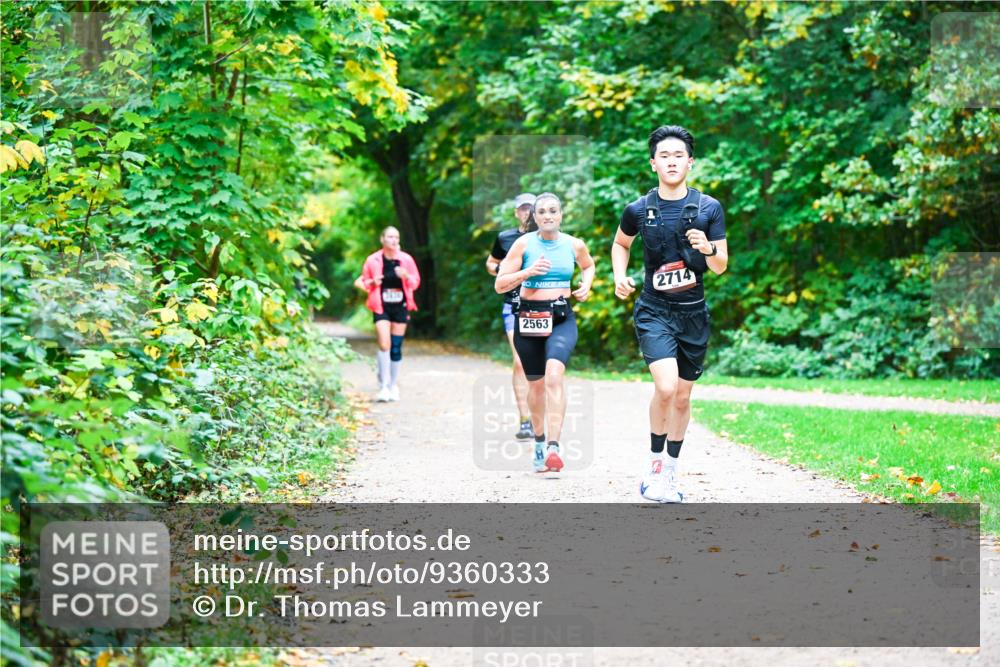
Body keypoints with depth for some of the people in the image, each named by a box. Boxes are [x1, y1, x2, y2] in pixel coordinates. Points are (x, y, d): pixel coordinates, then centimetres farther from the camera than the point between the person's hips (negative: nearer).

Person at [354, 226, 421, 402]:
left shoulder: (406, 259, 2)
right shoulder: (373, 260, -1)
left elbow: (416, 283, 8)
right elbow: (364, 283, 9)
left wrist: (406, 276, -13)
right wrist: (372, 282, -13)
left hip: (400, 307, 2)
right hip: (381, 307, -2)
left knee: (396, 347, 6)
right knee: (384, 345, -15)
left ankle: (394, 386, 19)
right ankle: (384, 386, -10)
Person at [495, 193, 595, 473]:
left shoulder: (574, 245, 4)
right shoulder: (523, 244, -2)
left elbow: (588, 265, 28)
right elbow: (500, 285, -4)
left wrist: (586, 285, 8)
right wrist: (528, 272, -18)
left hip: (562, 318, -1)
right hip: (529, 318, 1)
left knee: (554, 373, -26)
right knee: (536, 383, 11)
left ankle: (554, 446, -33)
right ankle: (539, 441, 36)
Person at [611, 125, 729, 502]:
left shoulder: (709, 208, -2)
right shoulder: (638, 210, -3)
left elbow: (721, 267, 0)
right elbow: (620, 243, 18)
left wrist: (708, 248, -21)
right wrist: (619, 276, 1)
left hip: (693, 313, 2)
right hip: (653, 311, -2)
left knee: (682, 397, 10)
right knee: (665, 387, -21)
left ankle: (670, 472, 26)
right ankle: (655, 466, -4)